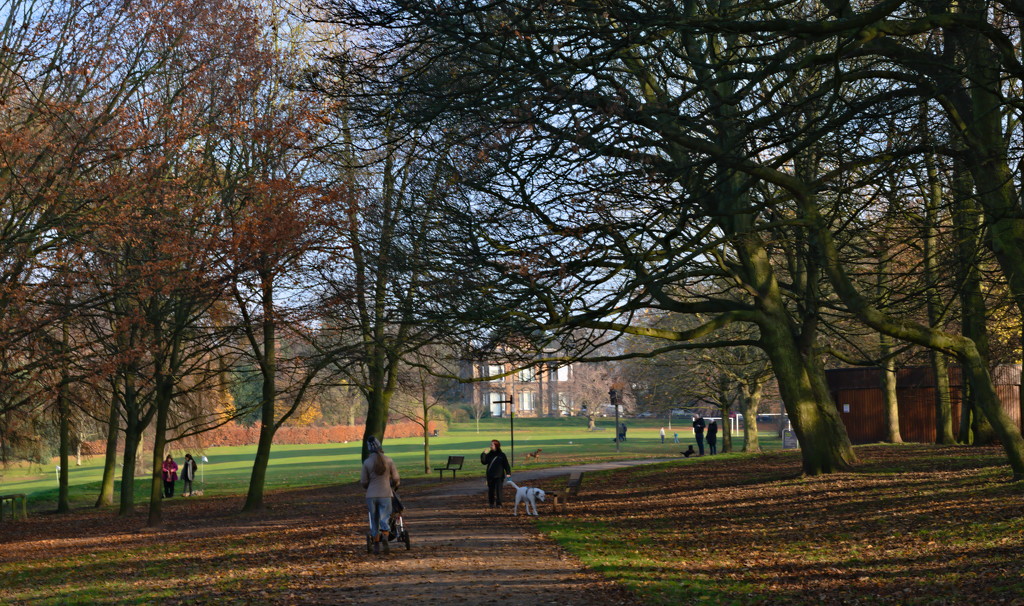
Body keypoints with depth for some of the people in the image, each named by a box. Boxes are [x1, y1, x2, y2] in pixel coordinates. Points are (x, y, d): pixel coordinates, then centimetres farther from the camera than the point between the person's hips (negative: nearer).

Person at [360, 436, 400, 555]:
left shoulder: (367, 462, -5)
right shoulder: (388, 460, -3)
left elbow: (363, 482, -1)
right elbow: (396, 479, 2)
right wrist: (394, 486, 24)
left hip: (371, 495, 1)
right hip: (386, 494, -1)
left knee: (374, 520, 12)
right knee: (384, 518, 5)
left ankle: (376, 545, 16)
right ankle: (385, 536, -22)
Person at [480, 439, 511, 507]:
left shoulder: (502, 455, -1)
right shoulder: (489, 455, 5)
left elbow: (506, 465, 0)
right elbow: (484, 462, -1)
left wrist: (508, 473, -10)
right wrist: (483, 454, -12)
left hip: (499, 476, -3)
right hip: (490, 476, 3)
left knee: (498, 490, -5)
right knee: (491, 490, 9)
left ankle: (498, 504, 1)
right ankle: (491, 503, 21)